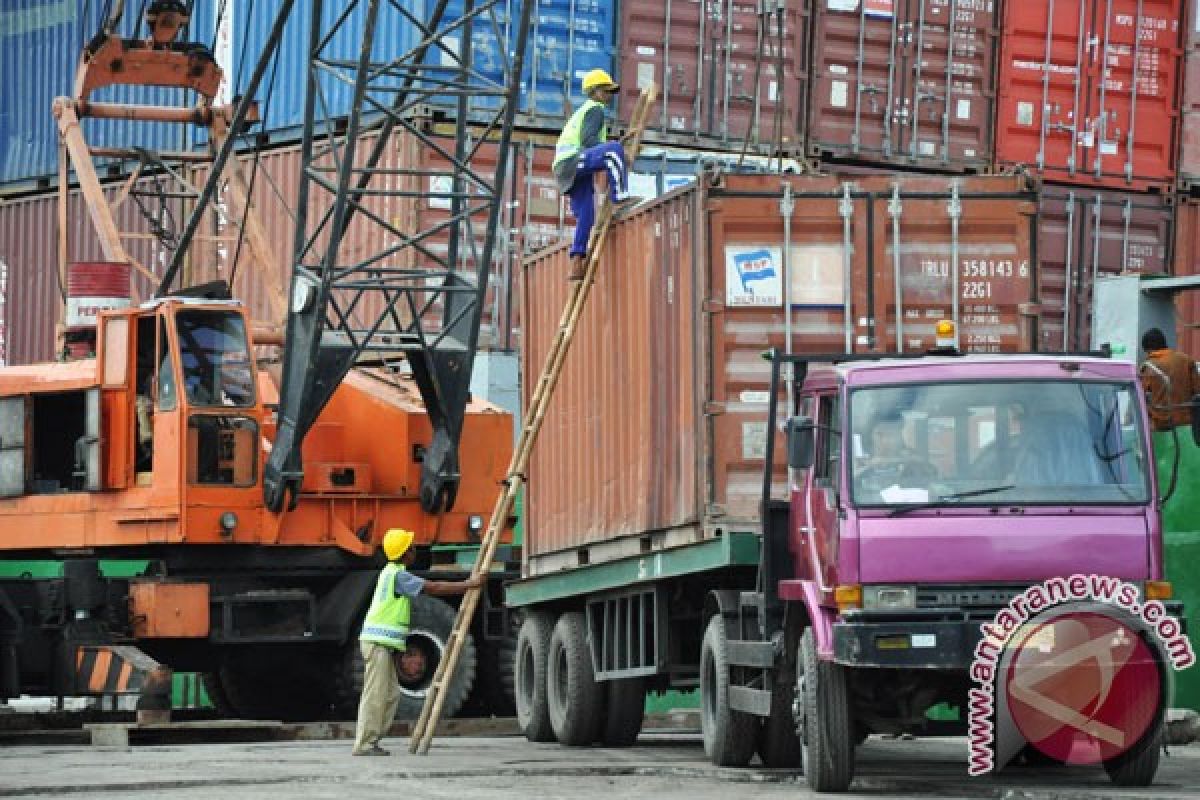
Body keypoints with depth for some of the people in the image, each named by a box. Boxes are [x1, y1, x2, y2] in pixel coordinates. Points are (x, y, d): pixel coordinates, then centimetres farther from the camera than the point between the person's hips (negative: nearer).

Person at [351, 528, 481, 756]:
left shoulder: (392, 572, 19)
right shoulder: (398, 575, -13)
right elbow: (433, 588, -14)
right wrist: (469, 585, -10)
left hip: (383, 643, 10)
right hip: (378, 642, -10)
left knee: (391, 694, 9)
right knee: (375, 694, -10)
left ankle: (371, 741, 9)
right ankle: (364, 744, -11)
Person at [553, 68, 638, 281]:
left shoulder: (583, 112, 34)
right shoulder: (595, 109, 3)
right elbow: (587, 140, -13)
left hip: (569, 169, 10)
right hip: (575, 160, -10)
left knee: (585, 217, 9)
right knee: (615, 149, -30)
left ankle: (577, 266, 6)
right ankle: (620, 198, -38)